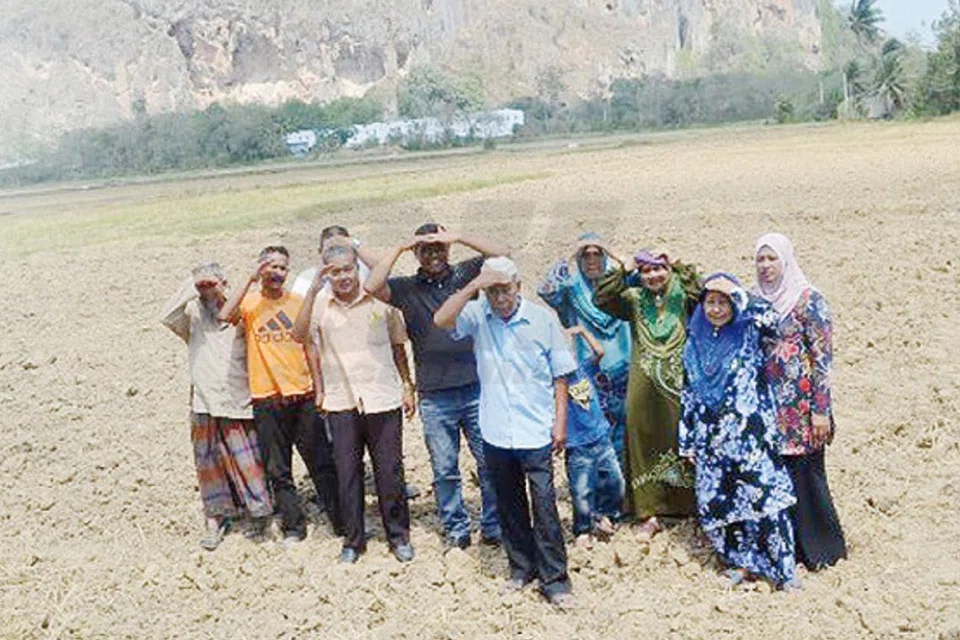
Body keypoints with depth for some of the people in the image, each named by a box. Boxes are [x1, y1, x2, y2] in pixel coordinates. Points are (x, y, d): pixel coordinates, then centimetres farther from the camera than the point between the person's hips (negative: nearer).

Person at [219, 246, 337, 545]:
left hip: (302, 394, 1)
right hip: (267, 399, -1)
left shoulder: (298, 302, 7)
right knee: (278, 470, 7)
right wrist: (251, 280, -18)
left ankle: (343, 520, 15)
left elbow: (310, 347, 9)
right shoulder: (250, 302, 2)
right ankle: (293, 528, 18)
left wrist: (319, 388, 3)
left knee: (322, 463, 5)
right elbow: (225, 316, -20)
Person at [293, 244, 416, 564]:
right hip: (341, 403, 1)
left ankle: (399, 535, 21)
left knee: (389, 471, 5)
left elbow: (398, 346, 9)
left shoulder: (381, 301, 0)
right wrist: (313, 290, -21)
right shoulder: (320, 306, 1)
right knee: (347, 473, 8)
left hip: (383, 399, -1)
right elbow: (300, 335, -17)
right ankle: (353, 539, 22)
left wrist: (407, 387, 7)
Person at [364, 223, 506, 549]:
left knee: (490, 463, 6)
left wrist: (460, 238, -11)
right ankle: (456, 530, 23)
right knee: (445, 470, 8)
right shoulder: (408, 288, 4)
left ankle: (494, 527, 20)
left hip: (476, 388, 0)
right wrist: (399, 248, -9)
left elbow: (502, 254, -6)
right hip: (435, 396, 0)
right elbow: (372, 286, -12)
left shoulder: (465, 274, 5)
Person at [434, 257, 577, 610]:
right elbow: (441, 320, -19)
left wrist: (560, 420, -3)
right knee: (509, 505, 15)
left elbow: (560, 374, 0)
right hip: (496, 433, 3)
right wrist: (473, 286, -21)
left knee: (544, 506, -1)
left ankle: (554, 580, 10)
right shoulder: (477, 315, -1)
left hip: (536, 432, -2)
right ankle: (522, 567, 31)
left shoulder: (543, 318, -4)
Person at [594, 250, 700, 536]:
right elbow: (602, 299, -4)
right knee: (645, 440, 3)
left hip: (679, 383, -2)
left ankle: (689, 505, 15)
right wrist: (622, 271, -9)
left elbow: (702, 296, -18)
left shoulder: (681, 296, 3)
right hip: (644, 386, 2)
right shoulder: (634, 299, 8)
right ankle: (649, 511, 11)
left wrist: (680, 269, -18)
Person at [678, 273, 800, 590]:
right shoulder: (696, 343, 12)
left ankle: (784, 568, 2)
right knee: (717, 500, 4)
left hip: (750, 433, -4)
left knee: (763, 494, -9)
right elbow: (689, 394, 14)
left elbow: (779, 321, -22)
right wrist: (688, 441, 12)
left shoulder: (749, 332, 1)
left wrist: (738, 297, -19)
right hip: (712, 438, 4)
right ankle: (746, 562, 20)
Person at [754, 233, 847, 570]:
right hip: (767, 403, 6)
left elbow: (823, 356, -10)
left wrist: (821, 409, -15)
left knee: (805, 474, 0)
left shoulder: (808, 299, -8)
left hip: (800, 404, -5)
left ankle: (820, 546, 14)